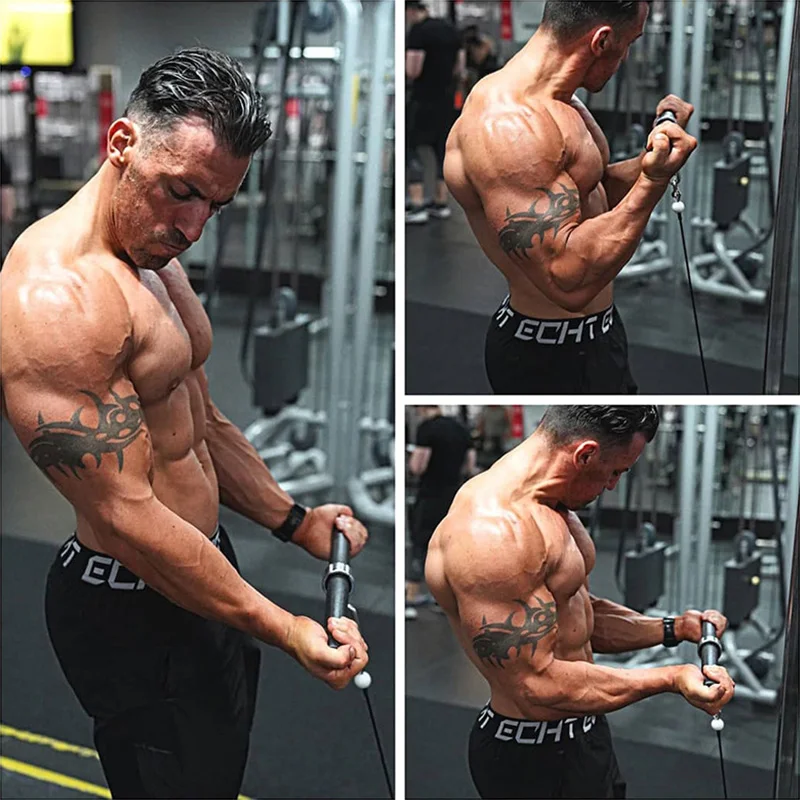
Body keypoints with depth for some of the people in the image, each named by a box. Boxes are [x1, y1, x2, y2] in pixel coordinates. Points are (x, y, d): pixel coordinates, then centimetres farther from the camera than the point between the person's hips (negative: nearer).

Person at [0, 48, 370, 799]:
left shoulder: (155, 258, 7)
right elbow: (127, 517, -27)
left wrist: (294, 521, 7)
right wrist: (285, 631, -23)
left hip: (202, 564, 10)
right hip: (131, 608, -10)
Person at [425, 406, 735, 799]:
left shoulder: (551, 508, 5)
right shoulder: (490, 534, -28)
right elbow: (538, 683, -29)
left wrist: (671, 629, 4)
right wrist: (671, 679, -24)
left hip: (582, 732, 9)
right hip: (534, 760, -9)